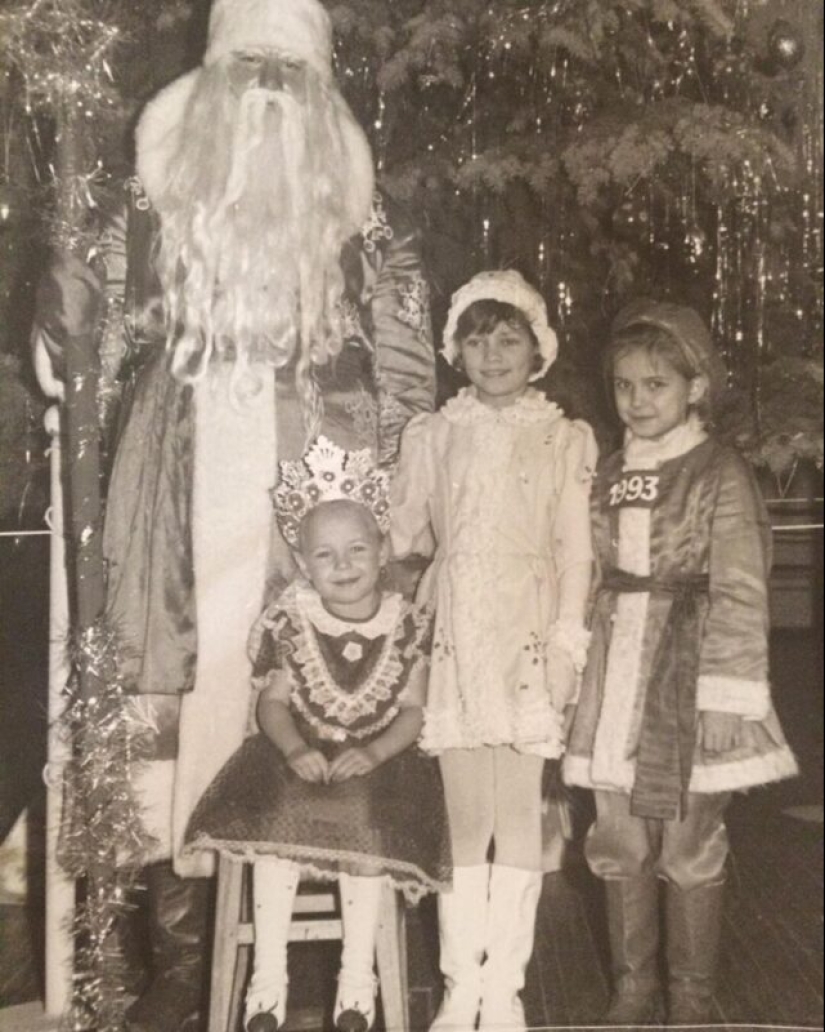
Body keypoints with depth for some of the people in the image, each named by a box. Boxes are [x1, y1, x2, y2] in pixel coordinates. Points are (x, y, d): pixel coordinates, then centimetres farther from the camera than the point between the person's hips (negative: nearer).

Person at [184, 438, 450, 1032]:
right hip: (299, 757, 1)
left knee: (367, 830, -26)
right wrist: (295, 749, -20)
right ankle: (269, 976, -8)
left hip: (376, 761, -1)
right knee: (276, 828, -23)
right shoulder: (293, 621, -2)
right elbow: (274, 702, -1)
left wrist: (371, 753, -21)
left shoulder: (408, 625, -4)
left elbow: (414, 711, -5)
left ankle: (358, 976, -8)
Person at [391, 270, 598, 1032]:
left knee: (519, 813, 3)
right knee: (463, 815, 5)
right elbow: (405, 539, 8)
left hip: (527, 638, -1)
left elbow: (575, 550, 1)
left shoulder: (564, 439, 4)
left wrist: (566, 643, -7)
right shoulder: (432, 436, 8)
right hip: (455, 638, 1)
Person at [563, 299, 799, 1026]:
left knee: (689, 845, 5)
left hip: (687, 676, -5)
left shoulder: (721, 475, -6)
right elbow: (594, 583, 12)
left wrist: (727, 694, -15)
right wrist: (576, 669, 8)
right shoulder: (611, 477, 10)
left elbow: (740, 595, -10)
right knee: (620, 842, 10)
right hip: (618, 677, 5)